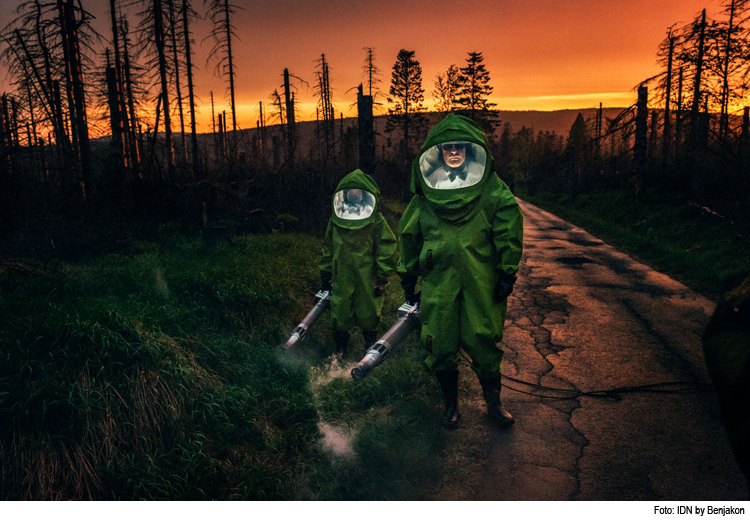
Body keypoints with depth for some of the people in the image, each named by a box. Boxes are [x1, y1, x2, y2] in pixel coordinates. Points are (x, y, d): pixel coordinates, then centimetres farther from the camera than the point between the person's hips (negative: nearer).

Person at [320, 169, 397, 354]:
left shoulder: (377, 222, -5)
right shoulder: (335, 222, 7)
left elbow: (387, 249, -4)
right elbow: (328, 249, 16)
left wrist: (382, 277, -6)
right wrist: (325, 273, 15)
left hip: (368, 282, -3)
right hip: (341, 281, 3)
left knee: (368, 316, 9)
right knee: (340, 314, 8)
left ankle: (371, 351, 30)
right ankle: (340, 351, 26)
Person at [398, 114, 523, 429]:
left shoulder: (491, 191, -1)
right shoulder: (425, 195, 6)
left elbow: (508, 230, 0)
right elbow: (409, 237, 14)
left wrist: (507, 273, -4)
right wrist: (408, 279, 15)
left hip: (480, 283, -2)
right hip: (438, 283, 2)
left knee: (484, 344, 1)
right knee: (440, 347, 6)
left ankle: (493, 403, 26)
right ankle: (451, 404, 28)